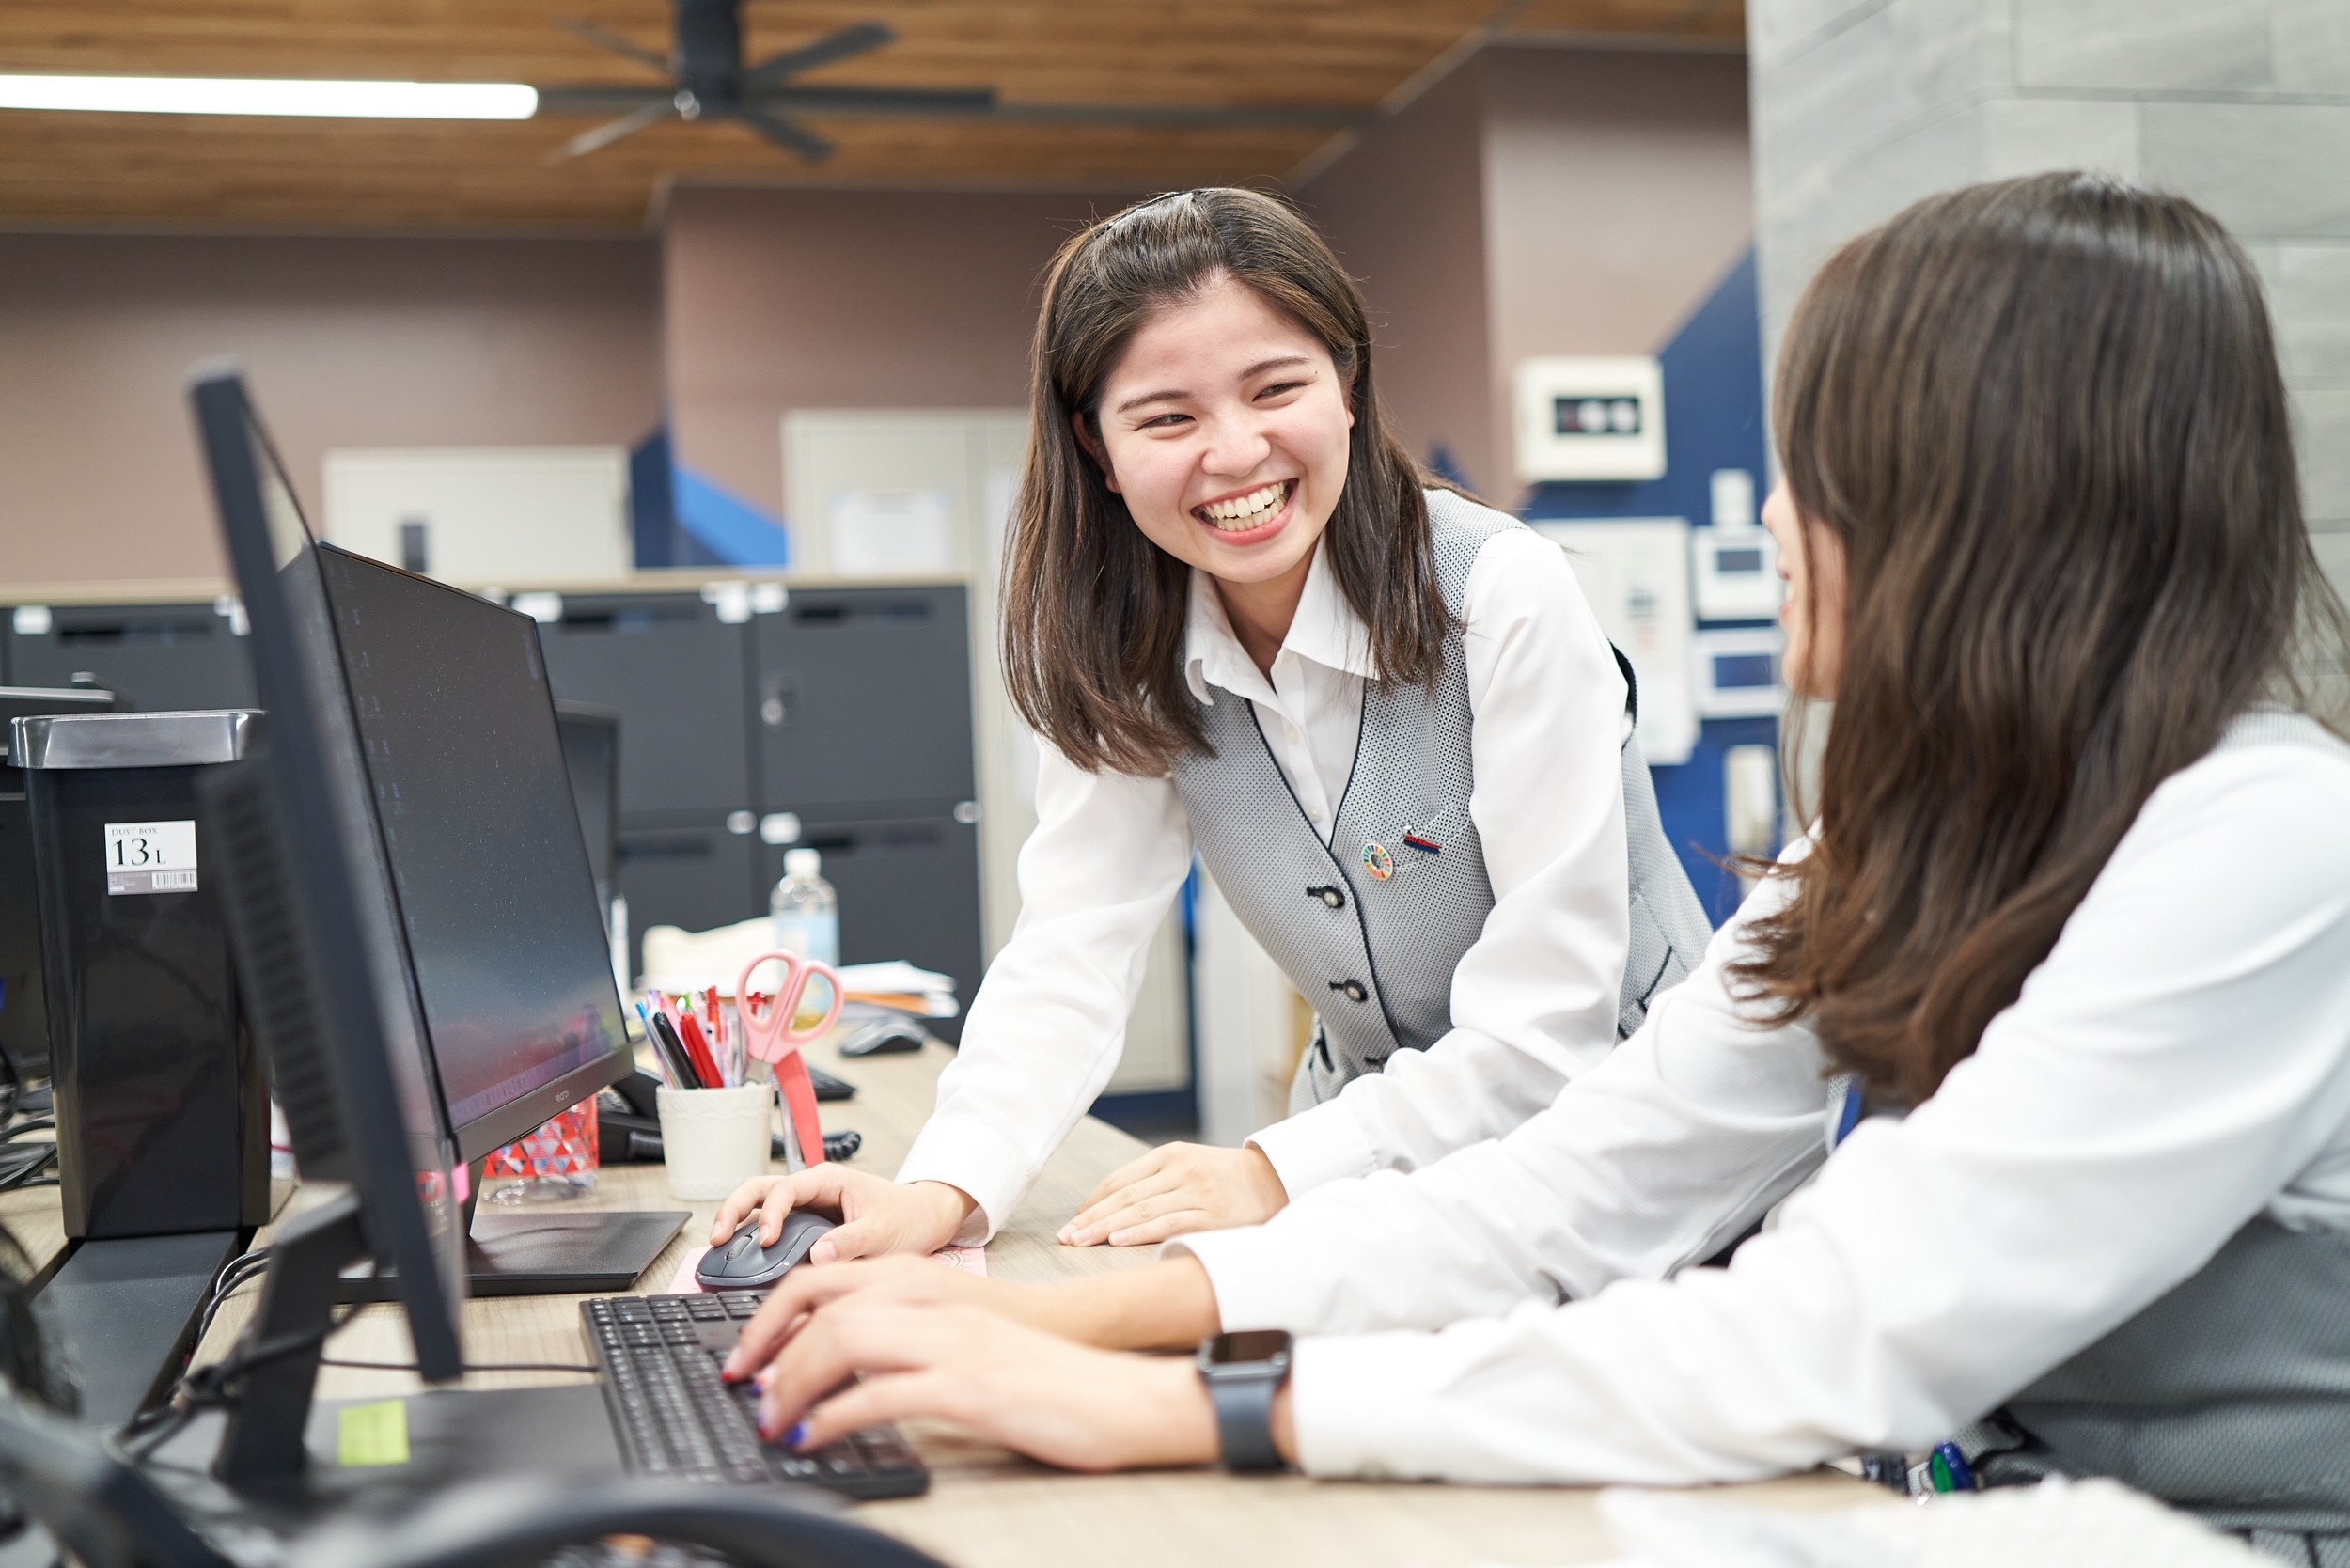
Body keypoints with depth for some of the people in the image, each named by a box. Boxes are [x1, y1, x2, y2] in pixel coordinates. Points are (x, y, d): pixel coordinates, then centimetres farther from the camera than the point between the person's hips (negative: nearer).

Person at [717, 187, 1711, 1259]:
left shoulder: (1508, 599, -21)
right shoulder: (1122, 651, -6)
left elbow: (1544, 1025, -21)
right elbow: (1071, 953, -12)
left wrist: (1277, 1173, -26)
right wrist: (945, 1190, -28)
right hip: (1366, 1133, 5)